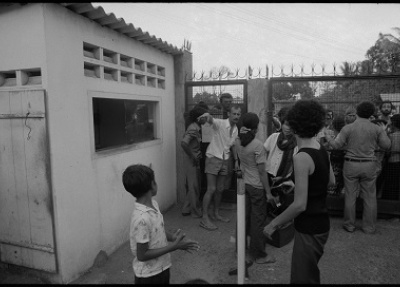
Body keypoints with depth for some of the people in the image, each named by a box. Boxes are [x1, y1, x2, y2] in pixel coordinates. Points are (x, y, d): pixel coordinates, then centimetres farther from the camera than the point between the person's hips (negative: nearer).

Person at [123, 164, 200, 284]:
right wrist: (173, 246, -22)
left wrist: (173, 237, -7)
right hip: (148, 274, -7)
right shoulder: (142, 218, -31)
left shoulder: (153, 204, -5)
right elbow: (142, 255, -24)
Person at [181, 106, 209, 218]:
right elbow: (183, 143, -33)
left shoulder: (196, 127, 9)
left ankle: (186, 209, 29)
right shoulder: (193, 129, -20)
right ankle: (196, 212, 19)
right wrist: (192, 157, -22)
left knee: (193, 186, 18)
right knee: (194, 186, 4)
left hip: (194, 160, 10)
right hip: (191, 161, -10)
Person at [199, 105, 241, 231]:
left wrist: (236, 160, 15)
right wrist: (207, 117, -60)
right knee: (211, 189, -8)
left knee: (220, 189, 13)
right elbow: (210, 120, -37)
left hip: (224, 160, 7)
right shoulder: (220, 123, -15)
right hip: (213, 158, -6)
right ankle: (204, 219, 1)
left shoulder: (236, 129, 7)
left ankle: (216, 213, 30)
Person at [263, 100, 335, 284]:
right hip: (320, 223, 9)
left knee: (303, 278, 9)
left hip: (310, 229, -9)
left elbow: (300, 205, -27)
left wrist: (274, 224, -17)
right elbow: (331, 181, 14)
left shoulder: (302, 157, -26)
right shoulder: (320, 148, 0)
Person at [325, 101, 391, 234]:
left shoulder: (347, 128, -8)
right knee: (370, 197, 12)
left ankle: (349, 225, 19)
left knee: (350, 196, 8)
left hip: (351, 164, -1)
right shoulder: (376, 128, -2)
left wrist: (328, 138, 12)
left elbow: (336, 145, -7)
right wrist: (383, 131, 20)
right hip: (369, 165, 1)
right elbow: (386, 145, 5)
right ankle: (369, 227, 21)